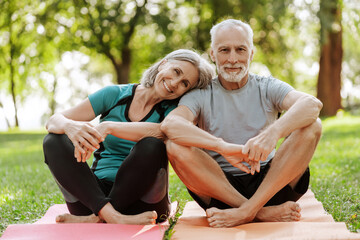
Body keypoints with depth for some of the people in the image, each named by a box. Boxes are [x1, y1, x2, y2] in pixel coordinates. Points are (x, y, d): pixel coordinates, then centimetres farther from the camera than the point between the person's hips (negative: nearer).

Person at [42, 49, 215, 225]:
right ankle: (112, 216, -35)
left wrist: (108, 127, -34)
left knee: (152, 146, -28)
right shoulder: (115, 94, 3)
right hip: (97, 193, 2)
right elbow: (53, 121, -2)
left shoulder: (172, 110, 1)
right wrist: (70, 126, -28)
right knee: (54, 140, -18)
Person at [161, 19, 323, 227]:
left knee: (312, 126, -18)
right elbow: (169, 124, -22)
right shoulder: (202, 95, 1)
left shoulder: (267, 88, 3)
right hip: (220, 188, -1)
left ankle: (246, 211, -26)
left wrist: (274, 132, -39)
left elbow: (312, 104, -18)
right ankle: (262, 212, -26)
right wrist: (223, 146, -37)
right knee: (176, 147, -24)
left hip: (270, 183, 1)